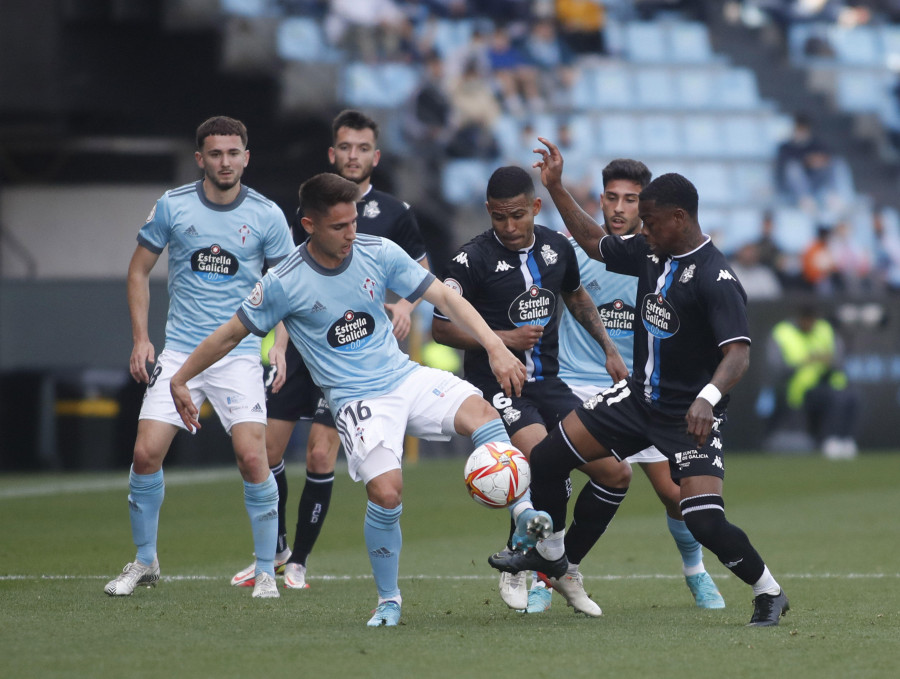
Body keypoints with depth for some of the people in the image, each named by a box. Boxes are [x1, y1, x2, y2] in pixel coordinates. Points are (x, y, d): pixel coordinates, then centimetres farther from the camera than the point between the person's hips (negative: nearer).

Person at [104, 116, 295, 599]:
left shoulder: (266, 215, -1)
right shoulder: (172, 207, 0)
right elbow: (139, 271, 11)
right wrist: (140, 337, 3)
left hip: (240, 354, -1)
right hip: (179, 352, 1)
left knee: (252, 456, -15)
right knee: (146, 452, -8)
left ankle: (266, 571, 0)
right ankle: (144, 561, 13)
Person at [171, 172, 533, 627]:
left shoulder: (379, 253, -2)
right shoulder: (285, 283, -10)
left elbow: (445, 298, 0)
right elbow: (232, 334, 3)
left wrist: (496, 348, -11)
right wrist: (179, 381, 10)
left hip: (405, 376, 3)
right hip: (355, 398, -3)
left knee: (480, 413, -26)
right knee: (386, 492, -23)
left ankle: (529, 526, -23)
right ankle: (388, 602, -1)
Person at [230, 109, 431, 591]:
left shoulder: (394, 213, 1)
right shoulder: (310, 211, 8)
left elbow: (421, 272, 12)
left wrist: (407, 303, -9)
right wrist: (280, 347, 1)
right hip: (302, 346, 3)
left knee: (321, 455, -10)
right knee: (266, 448, -1)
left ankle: (298, 562, 6)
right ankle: (274, 551, 18)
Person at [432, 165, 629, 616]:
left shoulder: (556, 248, 4)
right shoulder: (474, 259, -13)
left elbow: (576, 297, 25)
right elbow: (441, 328, -8)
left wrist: (608, 349, 19)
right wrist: (503, 338, -16)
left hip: (547, 383, 6)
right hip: (497, 387, -6)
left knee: (616, 474, -1)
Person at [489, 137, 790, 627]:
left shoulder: (715, 278, -22)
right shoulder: (650, 252, 2)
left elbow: (738, 353, -30)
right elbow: (594, 244, 20)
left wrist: (708, 398, -47)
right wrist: (556, 188, 16)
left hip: (688, 416, -8)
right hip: (637, 396, 8)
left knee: (705, 521, -19)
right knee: (546, 459, 6)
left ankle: (769, 593, 5)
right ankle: (550, 554, 30)